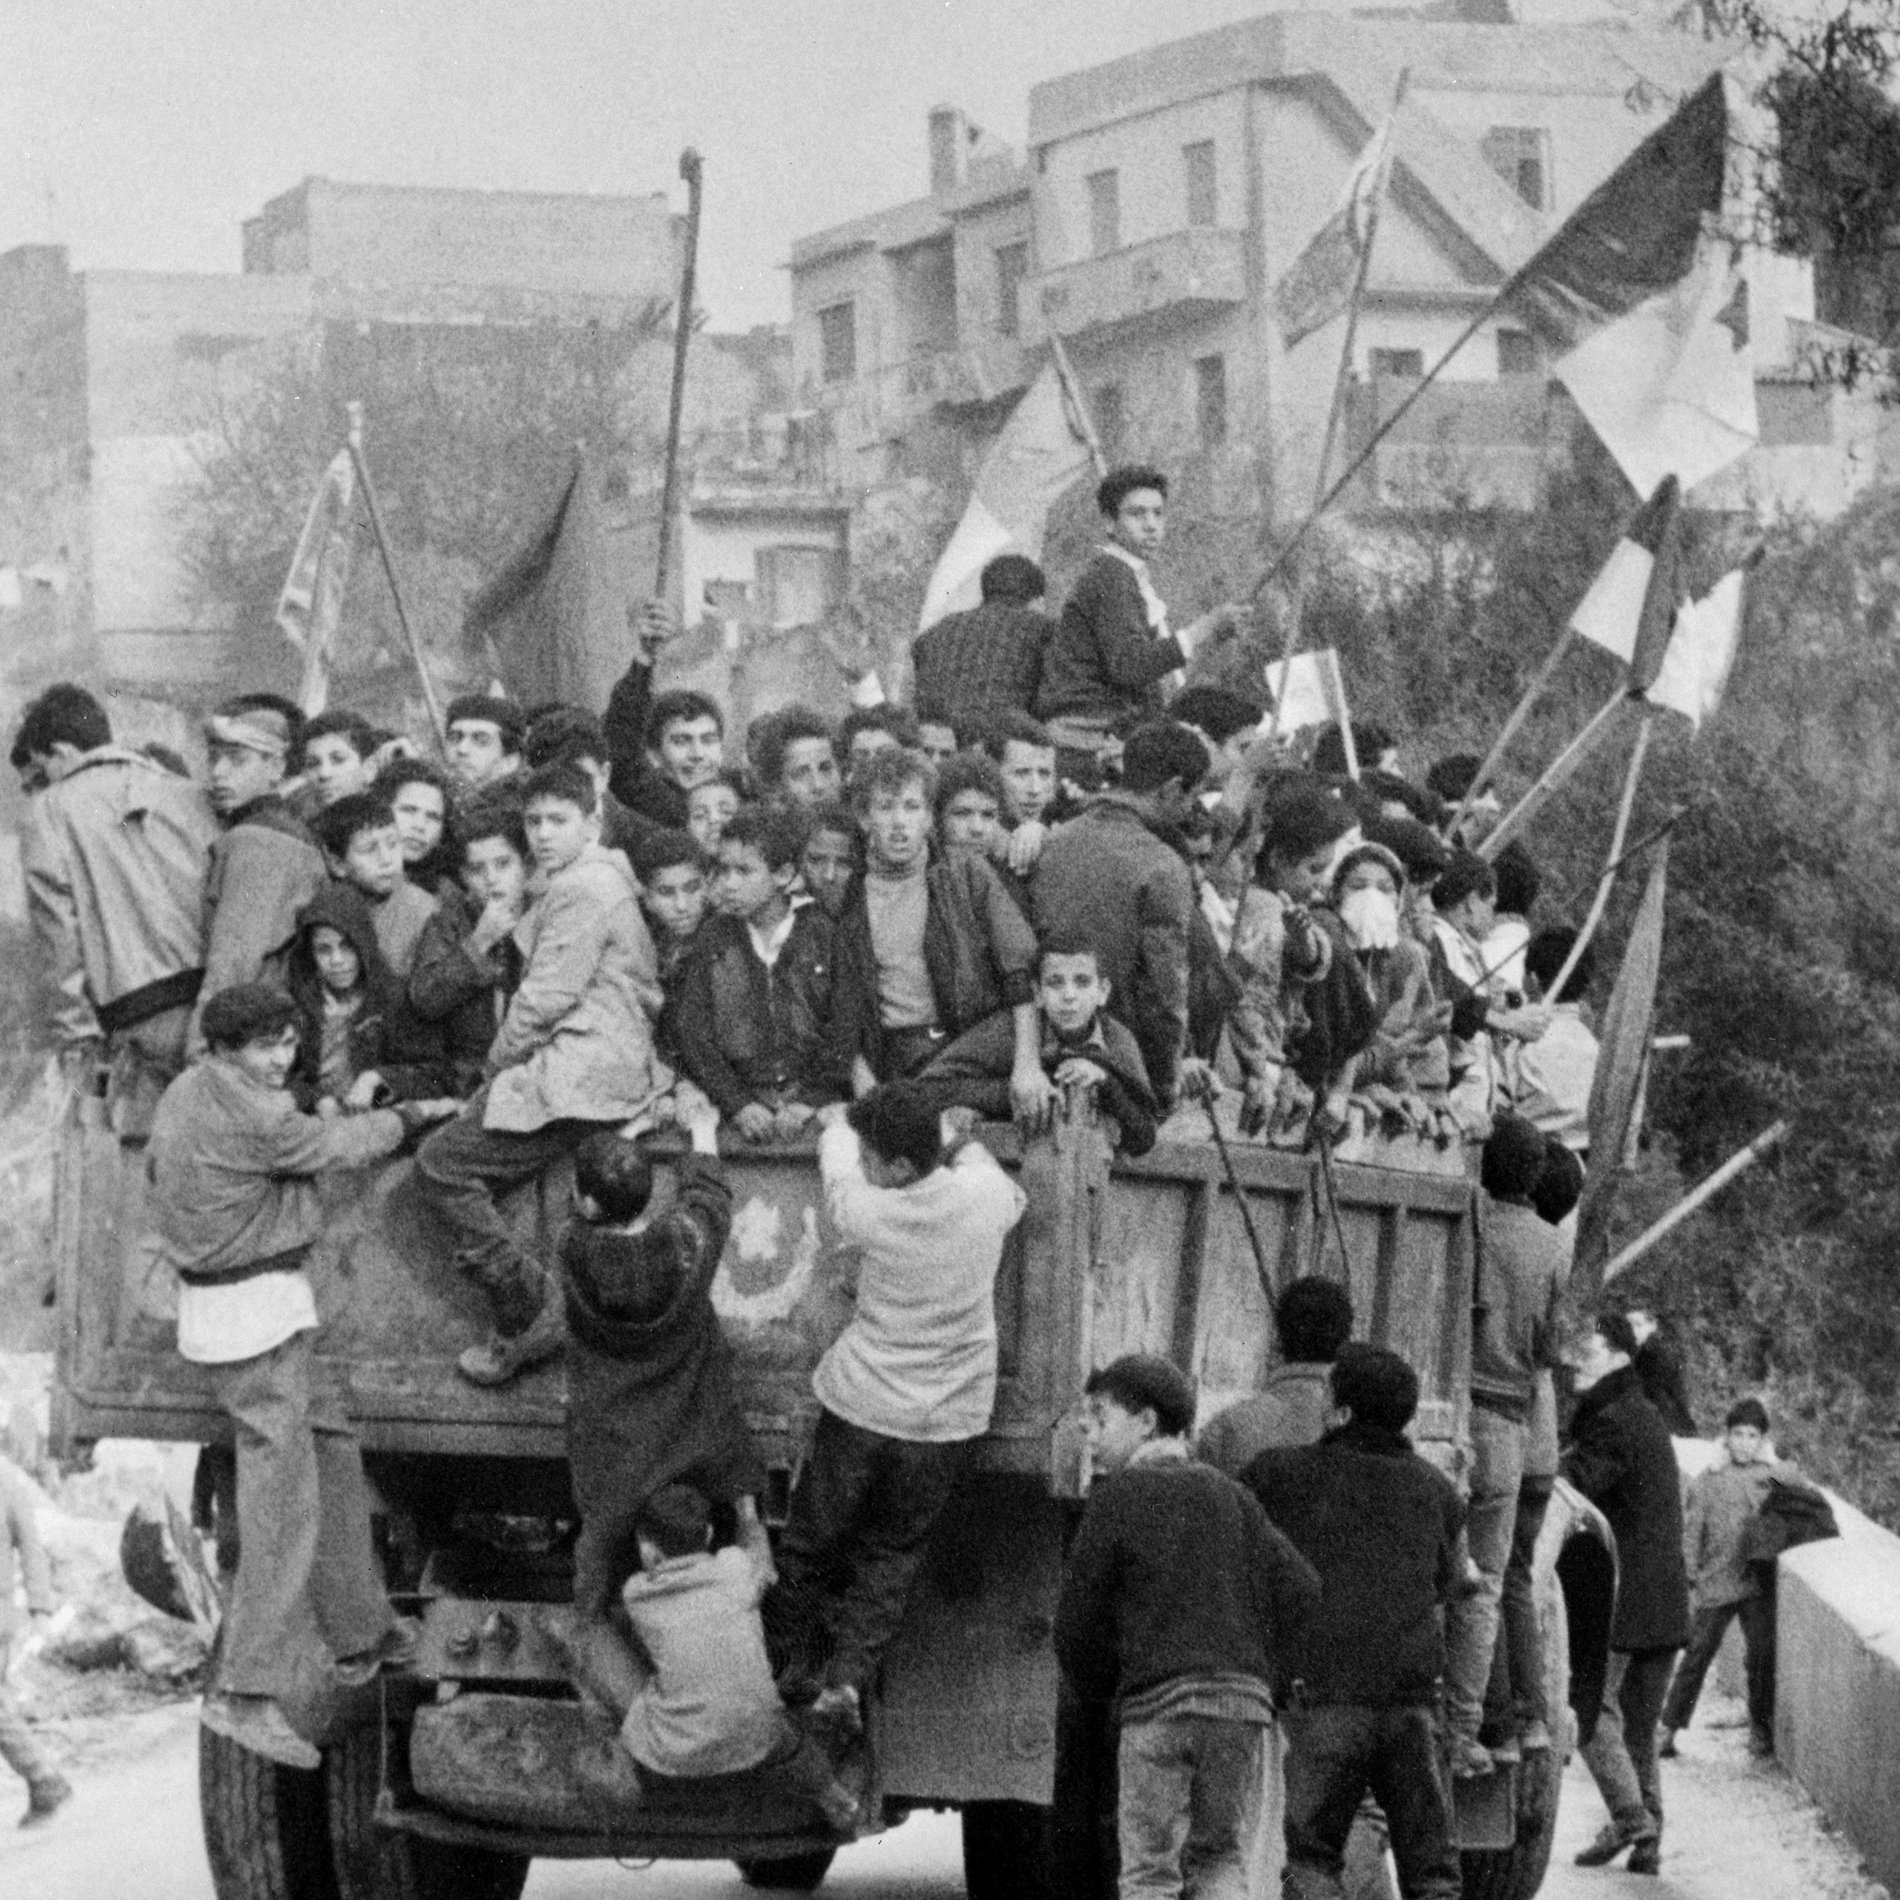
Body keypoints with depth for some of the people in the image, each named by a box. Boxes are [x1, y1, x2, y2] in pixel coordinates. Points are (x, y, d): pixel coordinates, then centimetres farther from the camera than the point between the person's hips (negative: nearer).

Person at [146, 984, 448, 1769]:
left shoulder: (183, 1095, 7)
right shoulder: (248, 1116, -21)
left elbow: (159, 1185, 18)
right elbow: (336, 1147, -8)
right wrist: (413, 1114, 8)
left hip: (206, 1293, 10)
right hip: (257, 1319, -10)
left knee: (332, 1450, 22)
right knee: (283, 1499, -10)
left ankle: (357, 1633, 33)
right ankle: (244, 1692, -13)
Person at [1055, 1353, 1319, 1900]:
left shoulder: (1118, 1492, 2)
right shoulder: (1227, 1494, 15)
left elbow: (1078, 1618, 1)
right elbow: (1301, 1590, 7)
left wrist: (1096, 1690, 18)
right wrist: (1263, 1670, 15)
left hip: (1157, 1701, -5)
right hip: (1243, 1699, 5)